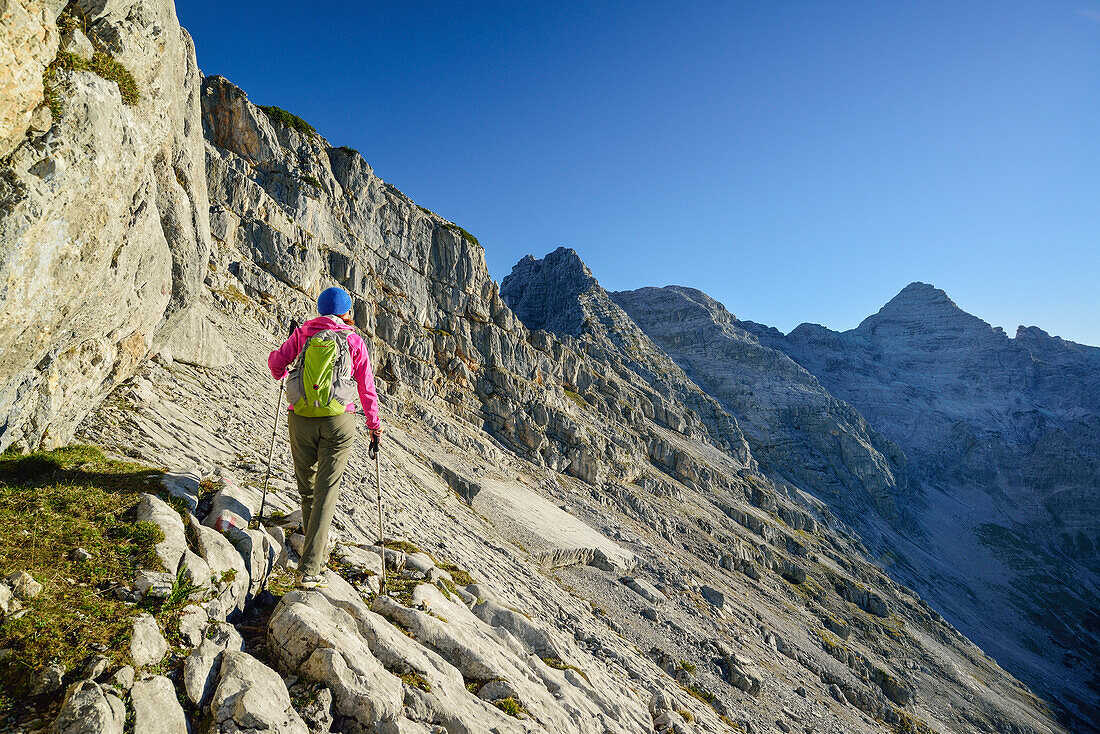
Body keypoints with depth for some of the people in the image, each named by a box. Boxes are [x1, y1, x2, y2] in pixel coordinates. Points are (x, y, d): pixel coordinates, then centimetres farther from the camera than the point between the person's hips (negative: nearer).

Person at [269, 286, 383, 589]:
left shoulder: (303, 333, 5)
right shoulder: (355, 341, 2)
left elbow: (276, 361, 5)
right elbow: (367, 388, 3)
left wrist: (281, 373, 30)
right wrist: (374, 423, 15)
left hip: (301, 420, 2)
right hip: (339, 422, -2)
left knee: (307, 489, 19)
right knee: (326, 493, -1)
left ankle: (316, 553, 34)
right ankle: (310, 569, -7)